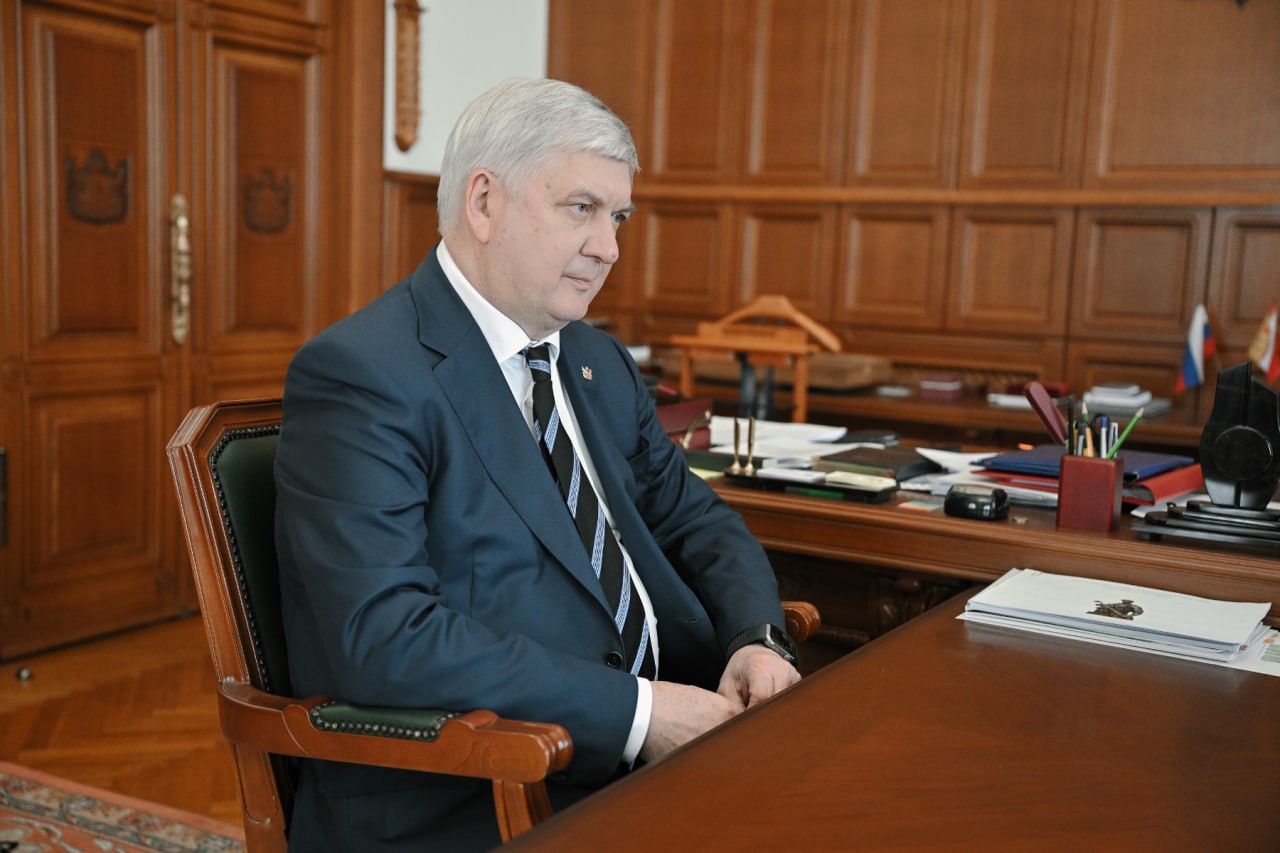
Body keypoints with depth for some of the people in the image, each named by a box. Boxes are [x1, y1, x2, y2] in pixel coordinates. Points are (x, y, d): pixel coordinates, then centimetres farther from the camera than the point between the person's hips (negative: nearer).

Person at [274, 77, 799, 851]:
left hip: (642, 754, 8)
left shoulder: (600, 362, 13)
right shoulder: (359, 375, -12)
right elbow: (387, 639, -21)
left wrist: (757, 639, -3)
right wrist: (635, 711, -21)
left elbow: (693, 518, 17)